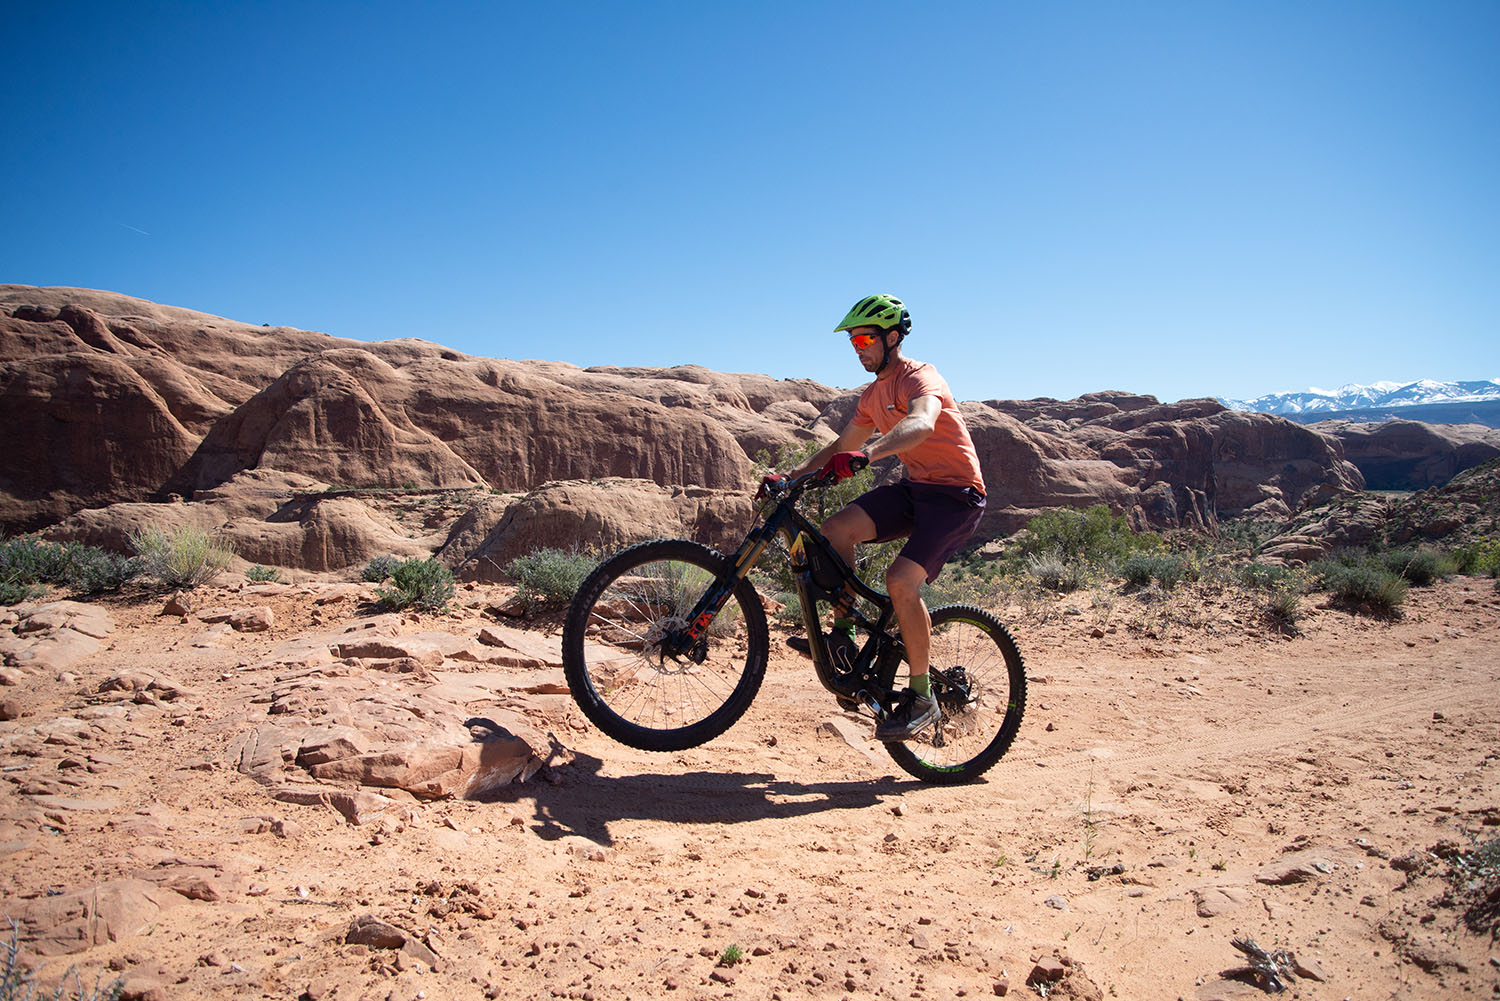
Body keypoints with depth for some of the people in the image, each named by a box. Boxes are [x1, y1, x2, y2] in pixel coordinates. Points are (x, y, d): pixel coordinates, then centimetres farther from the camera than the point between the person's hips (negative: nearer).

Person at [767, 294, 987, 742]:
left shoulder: (919, 377, -16)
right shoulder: (873, 394, 12)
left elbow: (920, 424, -39)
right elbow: (842, 446, 19)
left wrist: (864, 456, -53)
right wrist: (791, 476, 6)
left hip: (956, 494, -8)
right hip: (915, 487, 8)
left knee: (901, 579, -25)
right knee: (836, 528, -13)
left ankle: (922, 698, -9)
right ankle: (843, 637, -2)